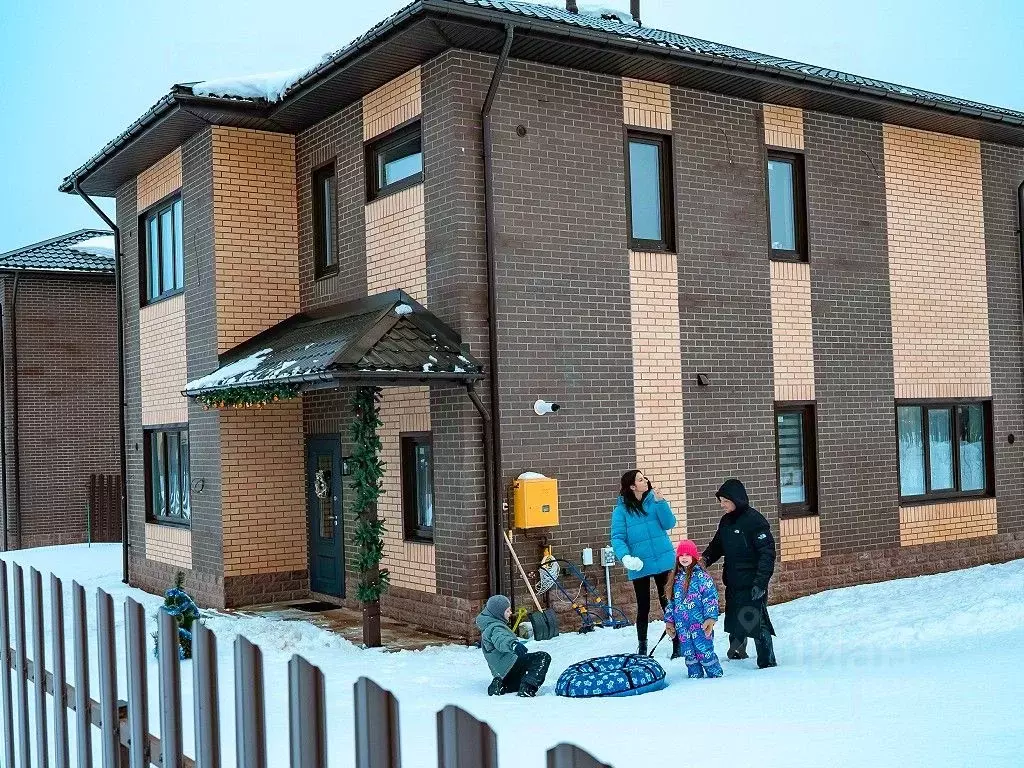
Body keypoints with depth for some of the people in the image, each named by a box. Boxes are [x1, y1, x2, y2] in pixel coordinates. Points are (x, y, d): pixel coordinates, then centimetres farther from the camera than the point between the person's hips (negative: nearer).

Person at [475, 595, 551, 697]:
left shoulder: (487, 627, 18)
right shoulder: (495, 627, -15)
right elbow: (501, 640, -39)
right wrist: (513, 644, -59)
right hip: (510, 664, -11)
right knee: (544, 657, -19)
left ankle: (501, 685, 11)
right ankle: (528, 688, -30)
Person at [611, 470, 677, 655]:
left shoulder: (654, 501, 2)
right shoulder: (621, 510, -6)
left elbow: (669, 524, -7)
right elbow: (617, 537, -10)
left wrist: (660, 502, -19)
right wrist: (624, 556, -28)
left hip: (663, 561, 1)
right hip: (639, 566, -1)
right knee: (643, 608, 10)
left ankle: (677, 644, 15)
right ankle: (642, 647, 27)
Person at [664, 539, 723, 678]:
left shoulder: (701, 575, -6)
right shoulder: (676, 578, 12)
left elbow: (711, 598, -11)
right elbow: (671, 602, 18)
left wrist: (710, 618, -18)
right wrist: (669, 621, 16)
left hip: (699, 623, -6)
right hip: (682, 625, 6)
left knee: (704, 651, -5)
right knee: (688, 654, 11)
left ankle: (716, 674, 8)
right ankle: (694, 676, 21)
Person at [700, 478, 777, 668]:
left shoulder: (754, 520, -15)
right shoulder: (726, 521, 10)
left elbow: (767, 552, -17)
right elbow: (717, 545, 18)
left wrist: (760, 581, -23)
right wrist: (705, 559, -3)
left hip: (752, 584, -8)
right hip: (733, 583, 8)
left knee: (756, 622, -8)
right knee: (734, 619, 18)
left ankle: (767, 661, 1)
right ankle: (737, 651, 36)